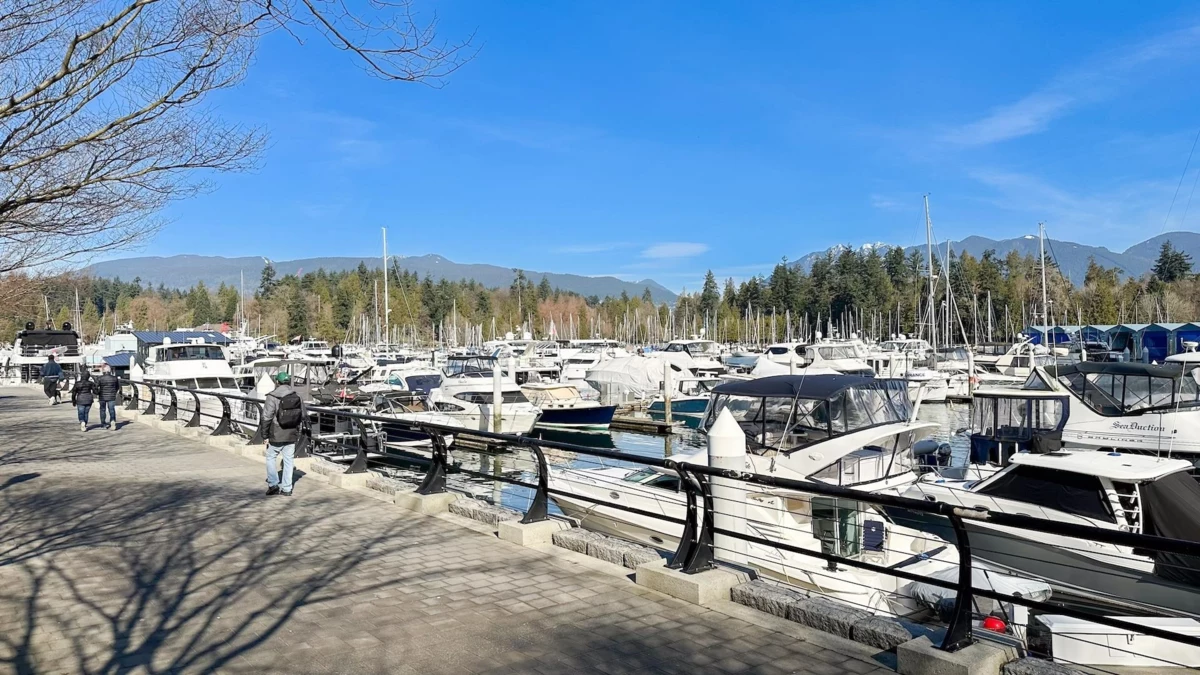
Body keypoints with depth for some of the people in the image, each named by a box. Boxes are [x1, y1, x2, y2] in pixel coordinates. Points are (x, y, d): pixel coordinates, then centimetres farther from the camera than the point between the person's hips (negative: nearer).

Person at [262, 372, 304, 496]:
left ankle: (273, 484, 8)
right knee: (289, 461, 10)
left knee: (270, 458, 15)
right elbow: (302, 416, 6)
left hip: (276, 435, -4)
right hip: (292, 435, 4)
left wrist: (265, 435, -5)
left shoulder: (272, 397, -14)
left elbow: (266, 418, -14)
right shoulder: (297, 397, 1)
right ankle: (286, 489, 13)